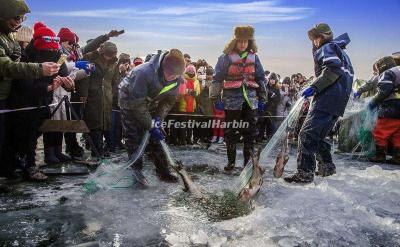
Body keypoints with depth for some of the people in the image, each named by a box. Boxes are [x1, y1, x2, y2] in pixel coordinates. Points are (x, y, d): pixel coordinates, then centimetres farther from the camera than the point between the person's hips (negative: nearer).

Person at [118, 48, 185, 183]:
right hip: (130, 100, -4)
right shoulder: (144, 72, -39)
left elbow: (169, 101, -8)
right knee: (133, 137, -9)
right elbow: (137, 104, -32)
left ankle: (163, 171, 9)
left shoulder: (177, 78, -21)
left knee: (156, 137, 2)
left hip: (151, 104, 5)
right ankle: (136, 170, 2)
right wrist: (151, 126, -27)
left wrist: (158, 119, -20)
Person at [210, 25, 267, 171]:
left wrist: (262, 98, 14)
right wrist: (216, 98, -5)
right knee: (231, 132, 4)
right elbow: (217, 79, -1)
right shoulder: (226, 57, -1)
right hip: (232, 100, -2)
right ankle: (231, 161, 17)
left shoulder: (254, 57, 10)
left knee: (250, 131, 4)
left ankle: (248, 161, 15)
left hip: (250, 100, 3)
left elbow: (261, 79, 16)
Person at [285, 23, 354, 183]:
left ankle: (305, 173, -23)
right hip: (339, 100, 10)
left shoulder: (326, 47, 2)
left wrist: (314, 87, -20)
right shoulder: (339, 50, 31)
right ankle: (327, 167, 23)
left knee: (308, 133, -17)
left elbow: (333, 68, -18)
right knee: (319, 135, 18)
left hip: (329, 97, -10)